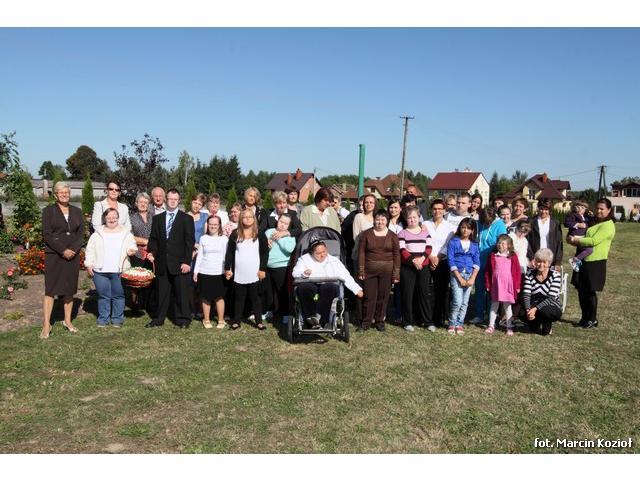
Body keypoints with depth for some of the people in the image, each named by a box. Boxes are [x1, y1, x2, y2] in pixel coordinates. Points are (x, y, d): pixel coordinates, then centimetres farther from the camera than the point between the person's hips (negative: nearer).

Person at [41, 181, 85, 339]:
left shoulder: (77, 211, 11)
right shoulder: (48, 211, 1)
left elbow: (81, 233, 6)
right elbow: (46, 235, -7)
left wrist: (73, 249, -10)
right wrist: (63, 251, -14)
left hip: (73, 255, 3)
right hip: (54, 255, -3)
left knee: (70, 289, 7)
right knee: (50, 289, -4)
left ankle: (68, 321, 16)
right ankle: (46, 325, -2)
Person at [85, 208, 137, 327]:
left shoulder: (126, 233, 8)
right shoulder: (98, 233, 9)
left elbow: (132, 246, 12)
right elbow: (90, 249, 10)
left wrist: (132, 250, -11)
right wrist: (89, 264, 2)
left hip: (119, 271, -1)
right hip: (100, 270, 1)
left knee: (118, 295, 5)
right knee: (103, 295, 7)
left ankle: (117, 319, 15)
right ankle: (103, 319, 17)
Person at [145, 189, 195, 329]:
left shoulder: (186, 219, 2)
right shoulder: (157, 218, 14)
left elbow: (190, 242, -3)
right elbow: (153, 239, 15)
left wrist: (187, 262, -10)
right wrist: (151, 252, -4)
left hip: (180, 263, -3)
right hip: (162, 263, 3)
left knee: (181, 293, 2)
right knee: (161, 292, 8)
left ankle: (182, 319, 13)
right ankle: (158, 319, 18)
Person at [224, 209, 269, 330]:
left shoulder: (260, 235, 2)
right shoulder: (235, 234, 4)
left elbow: (265, 253, 0)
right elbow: (229, 252, 4)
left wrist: (262, 269, -6)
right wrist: (227, 268, -1)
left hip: (254, 273, -1)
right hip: (239, 273, 1)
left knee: (255, 297, 7)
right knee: (239, 298, 9)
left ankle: (259, 321, 13)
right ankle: (236, 321, 17)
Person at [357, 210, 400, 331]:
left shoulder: (392, 236, 5)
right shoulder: (366, 234, 2)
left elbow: (396, 255, 3)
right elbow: (361, 253, 0)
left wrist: (396, 274, -2)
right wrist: (361, 271, -6)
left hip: (386, 271, 1)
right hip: (369, 270, -1)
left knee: (383, 296, 5)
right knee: (369, 296, 1)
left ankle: (379, 321, 18)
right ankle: (366, 321, 13)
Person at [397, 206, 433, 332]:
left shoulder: (425, 233, 12)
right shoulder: (402, 233, 4)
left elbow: (428, 248, 3)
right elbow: (402, 250, -6)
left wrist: (422, 258, -15)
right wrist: (413, 260, -17)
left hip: (423, 266, 2)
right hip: (407, 267, -2)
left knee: (425, 293, 2)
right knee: (408, 293, 1)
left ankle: (428, 321, 11)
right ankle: (408, 321, 10)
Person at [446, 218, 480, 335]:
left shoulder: (474, 245, 10)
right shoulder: (453, 242, 0)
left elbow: (477, 263, 6)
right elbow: (451, 261, -6)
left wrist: (472, 278, -6)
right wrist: (460, 278, -11)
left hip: (469, 275, 3)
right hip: (456, 274, -3)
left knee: (465, 303, 4)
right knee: (458, 301, -11)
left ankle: (459, 324, 16)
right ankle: (452, 324, 6)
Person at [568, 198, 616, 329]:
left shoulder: (608, 225, -11)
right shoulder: (596, 222, 17)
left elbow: (593, 241, -19)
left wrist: (576, 240, -9)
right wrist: (576, 240, -1)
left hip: (596, 262, -8)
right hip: (584, 260, 8)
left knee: (590, 291, 2)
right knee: (581, 290, 10)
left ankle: (592, 320, 17)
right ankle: (585, 318, 23)